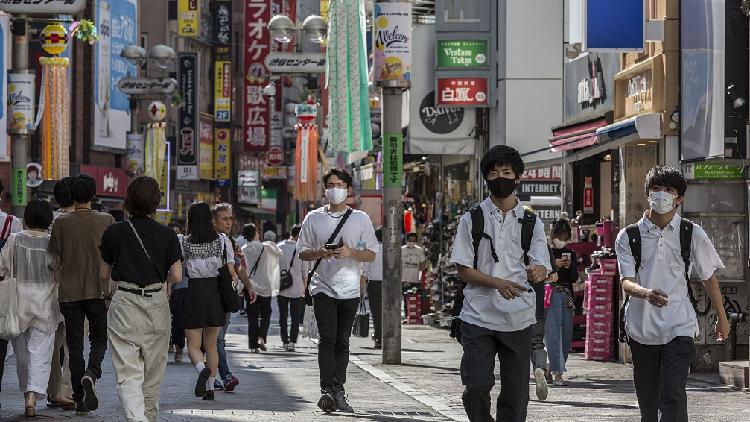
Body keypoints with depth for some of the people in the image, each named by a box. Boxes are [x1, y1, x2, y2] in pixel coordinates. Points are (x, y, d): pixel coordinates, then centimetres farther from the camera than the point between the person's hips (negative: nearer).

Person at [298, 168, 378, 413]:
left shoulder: (360, 219, 7)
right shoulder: (314, 218, 8)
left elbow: (371, 255, 6)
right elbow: (302, 252, 11)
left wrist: (350, 252, -13)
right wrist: (319, 253, -10)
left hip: (349, 289, 1)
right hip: (323, 287, -1)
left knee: (342, 342, 8)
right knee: (327, 338, -15)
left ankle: (338, 391, 16)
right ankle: (326, 391, -23)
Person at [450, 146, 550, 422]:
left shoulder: (531, 223, 8)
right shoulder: (472, 220, 3)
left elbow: (542, 269, 1)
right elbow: (463, 269, 0)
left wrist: (537, 272, -24)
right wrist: (498, 283, -16)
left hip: (518, 319, 2)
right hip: (478, 316, -1)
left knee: (516, 392, 2)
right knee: (476, 386, -10)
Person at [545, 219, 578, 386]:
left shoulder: (571, 254, 13)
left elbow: (574, 278, 7)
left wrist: (569, 266, -11)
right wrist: (554, 265, -19)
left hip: (567, 296, 5)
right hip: (550, 296, -5)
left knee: (566, 334, 5)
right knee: (553, 334, -12)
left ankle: (553, 369, 16)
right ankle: (557, 372, -16)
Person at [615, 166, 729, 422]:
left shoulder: (692, 234, 3)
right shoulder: (628, 237, 2)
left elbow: (709, 277, 14)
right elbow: (626, 282, -7)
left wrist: (722, 318, 20)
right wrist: (647, 293, -29)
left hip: (679, 327, -2)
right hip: (641, 328, 2)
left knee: (673, 396, -15)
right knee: (648, 401, 9)